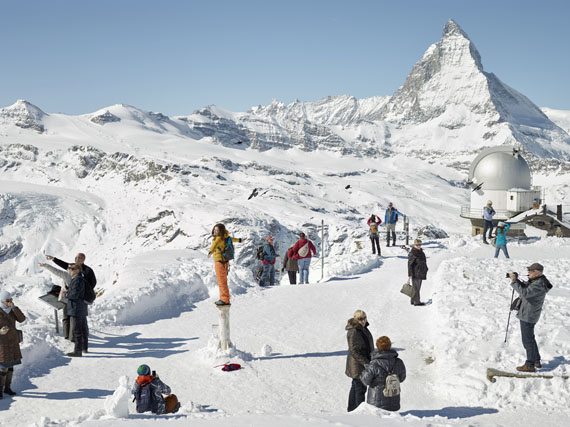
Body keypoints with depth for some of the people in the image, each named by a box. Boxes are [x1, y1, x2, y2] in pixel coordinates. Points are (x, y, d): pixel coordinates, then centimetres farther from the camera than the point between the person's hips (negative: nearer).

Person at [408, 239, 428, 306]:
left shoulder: (421, 253, 14)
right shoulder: (412, 254, -13)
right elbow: (410, 264, -15)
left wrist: (425, 271, 23)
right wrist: (410, 274, -19)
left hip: (421, 274, 9)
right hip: (415, 274, -9)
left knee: (417, 287, 13)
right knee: (416, 287, -5)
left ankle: (413, 301, 21)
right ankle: (416, 301, -1)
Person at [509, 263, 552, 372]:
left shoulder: (539, 285, -25)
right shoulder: (534, 281, 6)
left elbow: (524, 292, -34)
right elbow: (525, 287, 17)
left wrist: (514, 281, -29)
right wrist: (516, 279, -1)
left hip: (528, 316, -11)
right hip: (528, 314, 11)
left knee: (527, 340, -2)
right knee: (530, 338, 22)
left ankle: (530, 365, 6)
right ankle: (536, 361, 33)